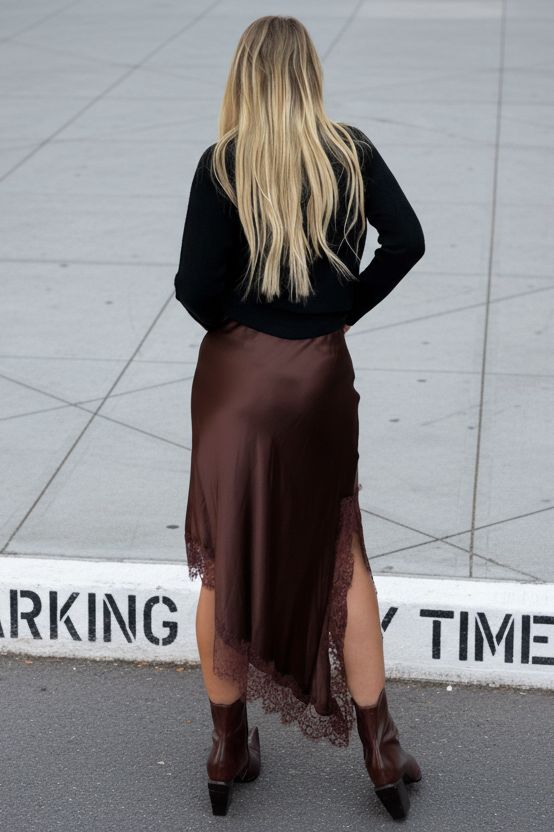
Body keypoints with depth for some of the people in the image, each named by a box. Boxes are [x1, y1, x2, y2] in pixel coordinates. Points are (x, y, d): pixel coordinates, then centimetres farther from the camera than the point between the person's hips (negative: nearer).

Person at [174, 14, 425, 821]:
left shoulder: (224, 164, -11)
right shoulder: (352, 153, -4)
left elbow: (196, 286, -16)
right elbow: (406, 242, -9)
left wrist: (228, 321, 4)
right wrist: (344, 307, 0)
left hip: (237, 374, -2)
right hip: (323, 371, 2)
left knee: (227, 562, 12)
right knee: (340, 554, 17)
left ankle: (229, 750, 22)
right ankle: (380, 747, 20)